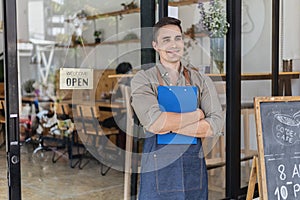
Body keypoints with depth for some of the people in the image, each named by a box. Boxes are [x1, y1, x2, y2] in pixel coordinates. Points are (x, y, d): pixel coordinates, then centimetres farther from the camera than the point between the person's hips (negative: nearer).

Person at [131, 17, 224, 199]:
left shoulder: (201, 81, 7)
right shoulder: (143, 80, -1)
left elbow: (215, 124, -6)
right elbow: (154, 122, -17)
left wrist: (170, 126, -14)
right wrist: (197, 114, -8)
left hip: (195, 170, 3)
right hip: (158, 169, -2)